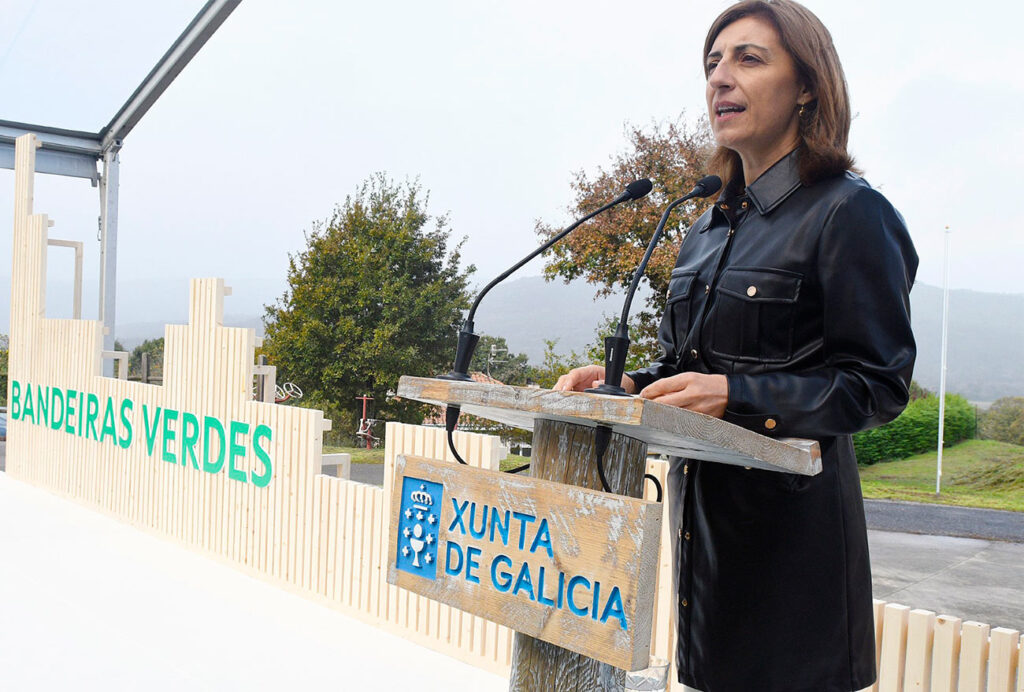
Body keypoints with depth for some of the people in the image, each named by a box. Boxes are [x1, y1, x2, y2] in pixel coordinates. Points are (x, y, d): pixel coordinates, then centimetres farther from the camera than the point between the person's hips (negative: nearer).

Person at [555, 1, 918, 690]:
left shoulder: (851, 214, -9)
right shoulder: (708, 230, 13)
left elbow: (879, 384, -12)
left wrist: (737, 396, -22)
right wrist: (624, 384, -1)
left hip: (792, 512, -7)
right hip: (702, 501, 7)